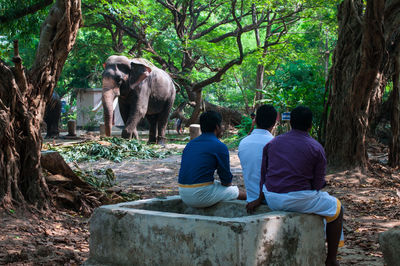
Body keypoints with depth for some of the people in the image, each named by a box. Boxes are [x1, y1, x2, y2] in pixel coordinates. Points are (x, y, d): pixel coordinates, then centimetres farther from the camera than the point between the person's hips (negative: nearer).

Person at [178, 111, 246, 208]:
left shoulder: (190, 144, 14)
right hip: (201, 195, -8)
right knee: (243, 195, 11)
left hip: (184, 196, 8)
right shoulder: (220, 147, -7)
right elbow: (227, 181, -3)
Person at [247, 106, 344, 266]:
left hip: (272, 201, 6)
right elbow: (318, 183, -3)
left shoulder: (272, 143, 8)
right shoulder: (316, 148, -5)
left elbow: (264, 174, 13)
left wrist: (260, 199, 22)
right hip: (298, 199, -6)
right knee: (336, 208, 18)